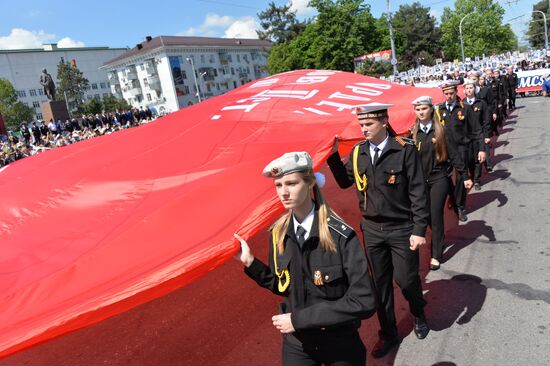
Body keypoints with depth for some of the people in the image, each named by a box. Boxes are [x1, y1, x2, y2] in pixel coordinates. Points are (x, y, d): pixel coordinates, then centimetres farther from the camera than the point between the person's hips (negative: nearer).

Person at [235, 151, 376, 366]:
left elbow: (363, 303, -23)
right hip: (296, 342, 3)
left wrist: (300, 319, -23)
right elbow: (283, 286, 3)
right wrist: (250, 262, -11)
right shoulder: (278, 233, -7)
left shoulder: (341, 235, -22)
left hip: (340, 344, -3)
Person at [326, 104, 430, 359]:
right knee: (380, 283, 14)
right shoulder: (358, 152, 0)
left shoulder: (405, 150, -13)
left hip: (401, 228, -4)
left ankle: (418, 315, 42)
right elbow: (345, 182, 11)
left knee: (405, 280, 6)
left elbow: (418, 192, -12)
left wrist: (419, 229, -14)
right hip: (372, 229, 4)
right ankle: (388, 334, 34)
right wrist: (333, 156, -1)